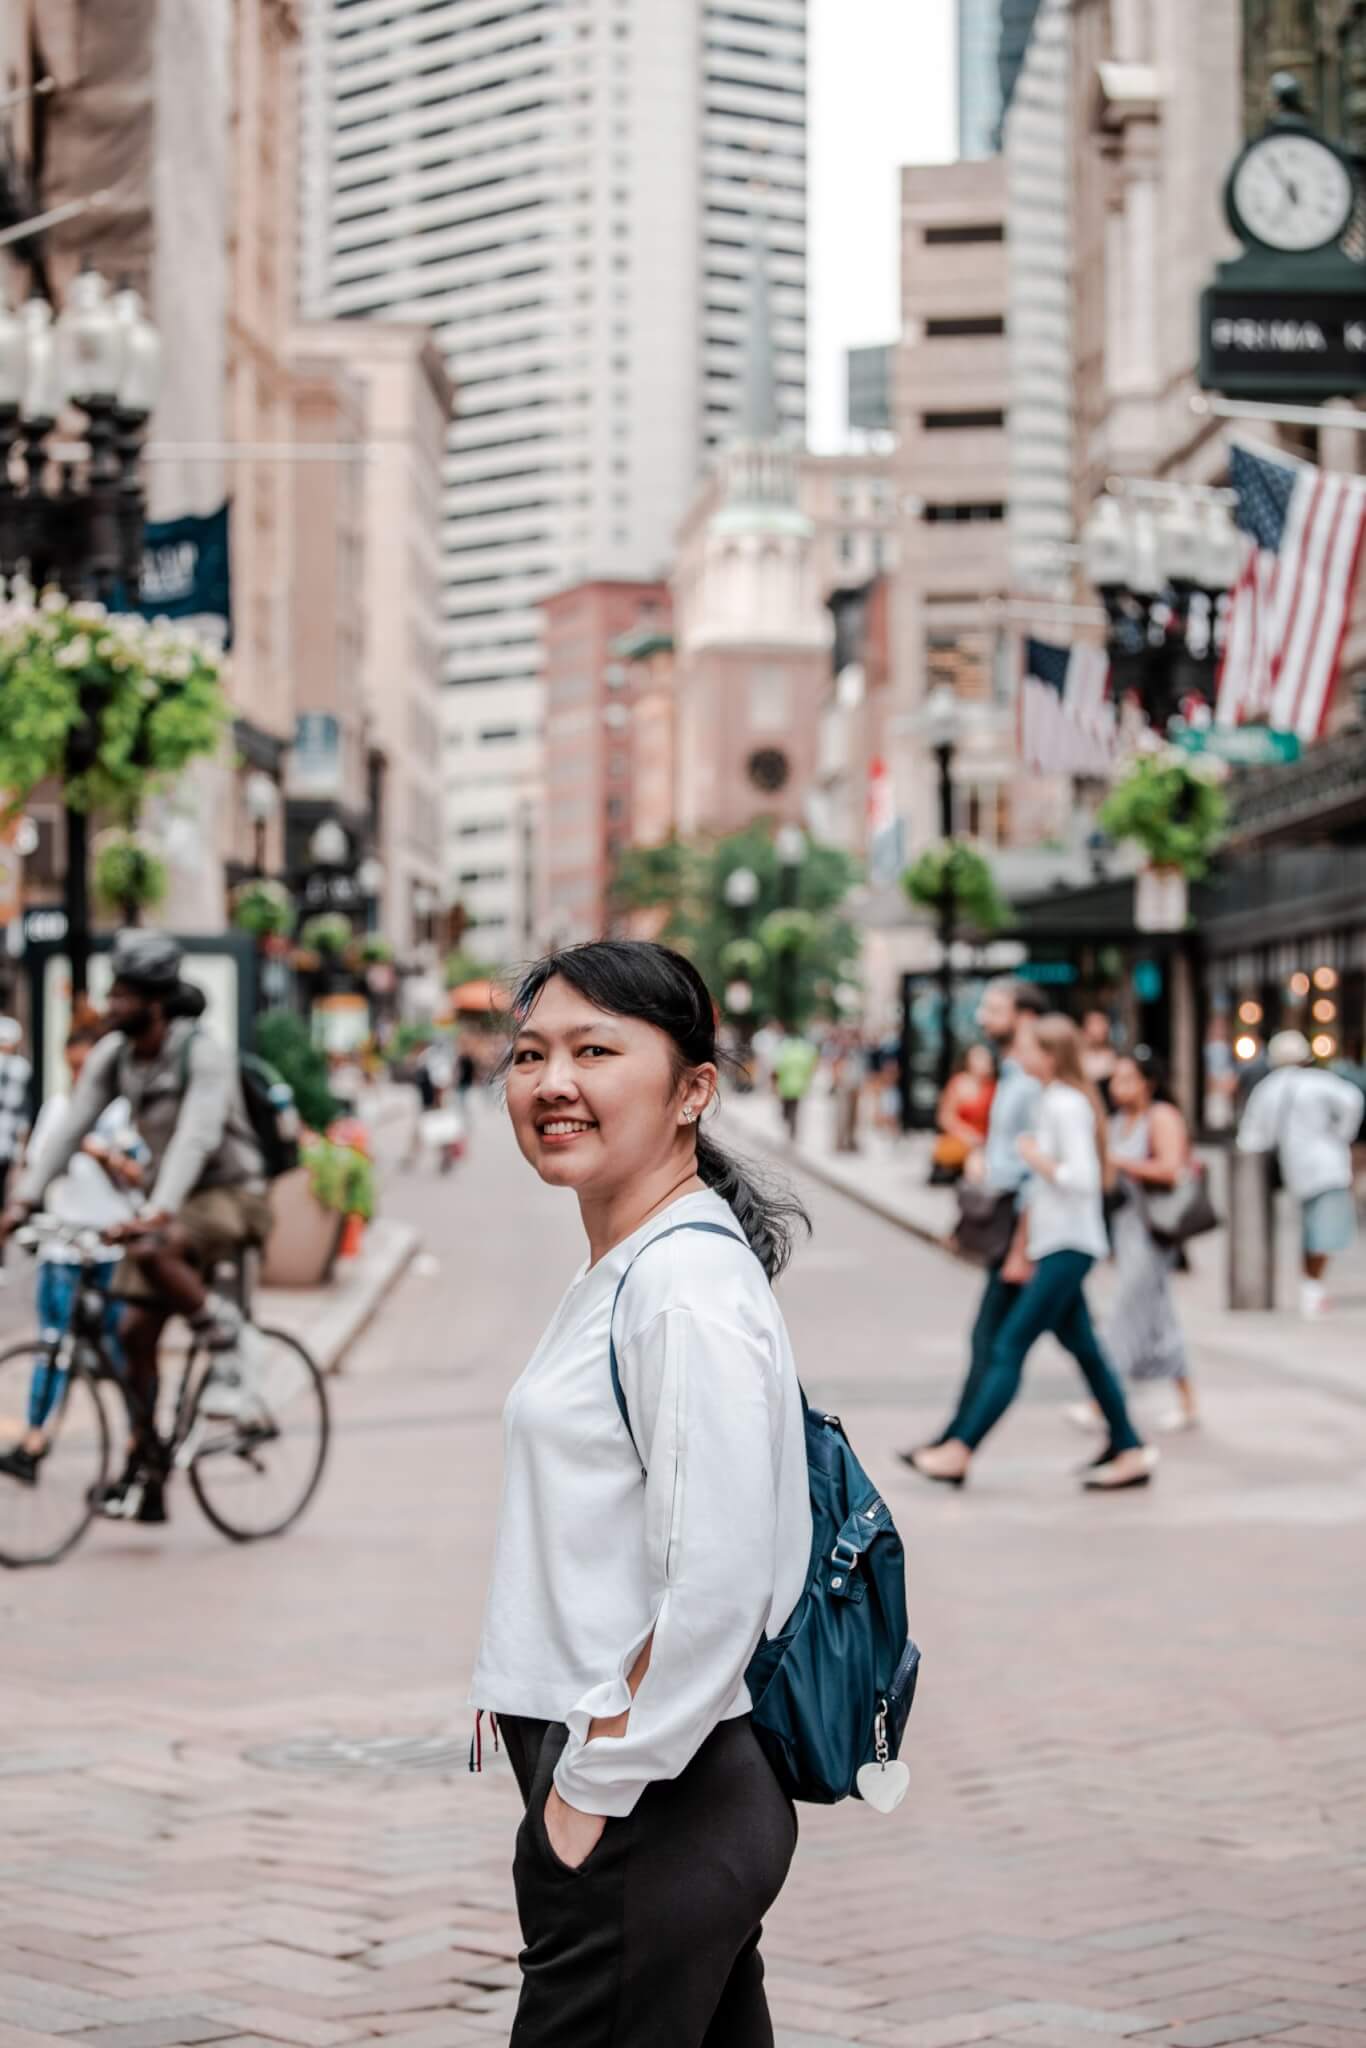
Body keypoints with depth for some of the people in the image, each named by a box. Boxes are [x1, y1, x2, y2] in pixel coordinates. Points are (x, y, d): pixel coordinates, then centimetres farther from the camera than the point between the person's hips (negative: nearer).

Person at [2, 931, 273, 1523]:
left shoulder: (203, 1054, -21)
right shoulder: (112, 1055, -1)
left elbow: (196, 1138, -33)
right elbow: (71, 1127, -4)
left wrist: (157, 1213, -45)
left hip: (230, 1195, -7)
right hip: (170, 1203, 7)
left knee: (153, 1253, -36)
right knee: (134, 1331, -2)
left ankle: (229, 1344, -12)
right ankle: (145, 1476, 6)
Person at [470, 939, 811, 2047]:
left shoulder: (689, 1288, -17)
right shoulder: (618, 1274, 13)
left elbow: (715, 1592, -23)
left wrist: (590, 1792, -17)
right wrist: (578, 1779, 17)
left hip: (647, 1823, -9)